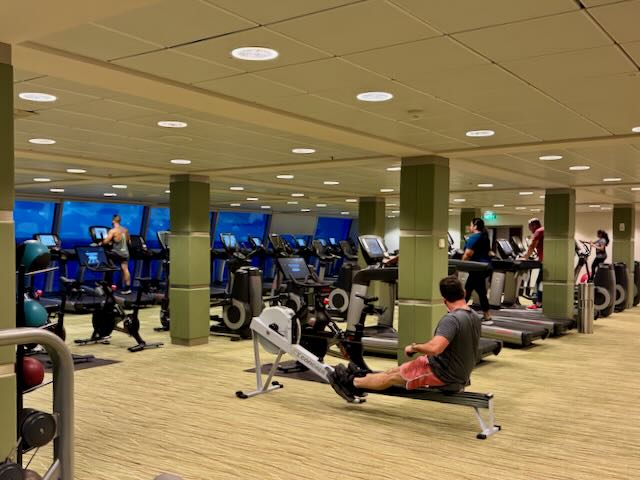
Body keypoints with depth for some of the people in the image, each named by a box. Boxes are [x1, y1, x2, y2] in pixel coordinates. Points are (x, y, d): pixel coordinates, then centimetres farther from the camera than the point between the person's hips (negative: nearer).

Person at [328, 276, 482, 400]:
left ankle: (351, 383, 27)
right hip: (460, 375, 8)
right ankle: (362, 377, 37)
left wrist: (414, 347, -21)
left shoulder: (451, 319, -27)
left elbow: (435, 348, -40)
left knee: (393, 376, 10)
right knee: (399, 370, 22)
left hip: (443, 375, -8)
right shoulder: (476, 318, 4)